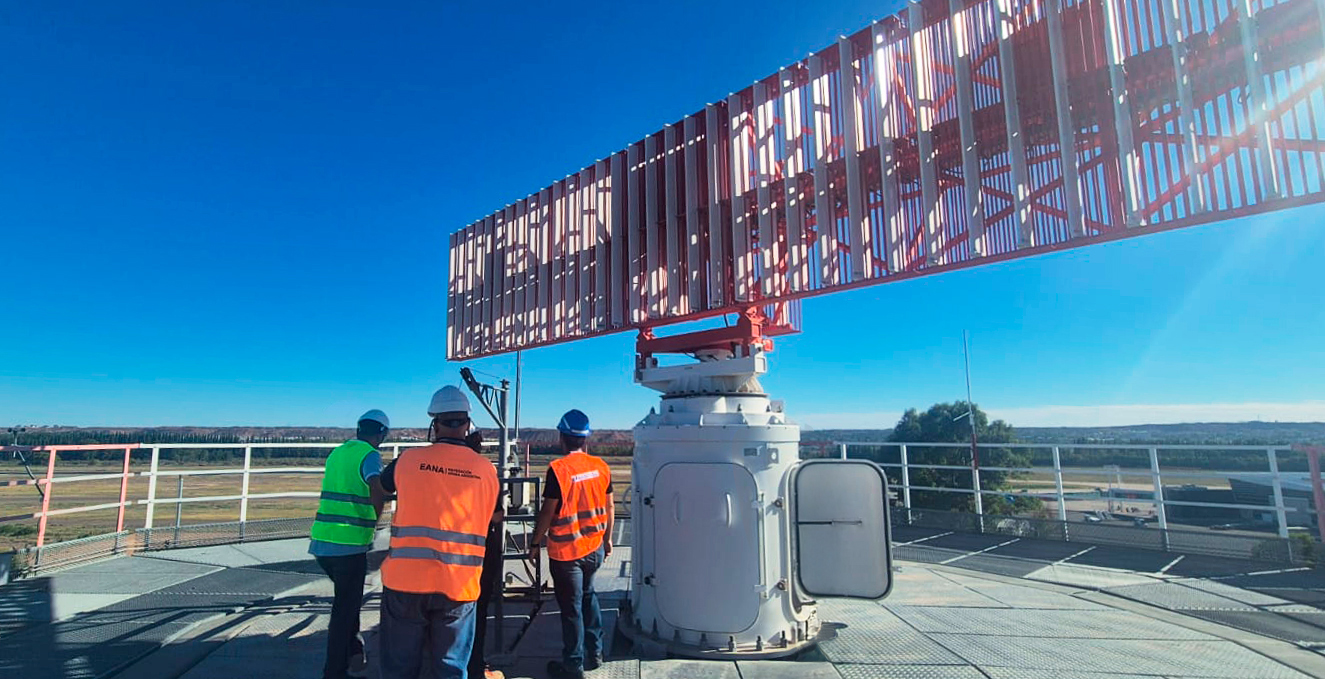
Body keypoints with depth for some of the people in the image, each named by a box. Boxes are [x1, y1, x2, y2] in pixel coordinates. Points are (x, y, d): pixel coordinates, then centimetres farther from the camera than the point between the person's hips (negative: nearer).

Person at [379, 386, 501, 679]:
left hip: (405, 580, 0)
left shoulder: (409, 459, -1)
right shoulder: (486, 469, 0)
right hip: (458, 586, 0)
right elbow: (496, 518, 14)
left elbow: (382, 486, 21)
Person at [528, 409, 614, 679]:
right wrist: (607, 539, 18)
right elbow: (609, 508, 5)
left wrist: (535, 543, 0)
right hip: (595, 548, 5)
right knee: (588, 595, 24)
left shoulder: (558, 469, -18)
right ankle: (594, 652, 32)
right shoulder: (601, 467, -3)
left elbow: (547, 512, -14)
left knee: (571, 608, 8)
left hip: (565, 552, -5)